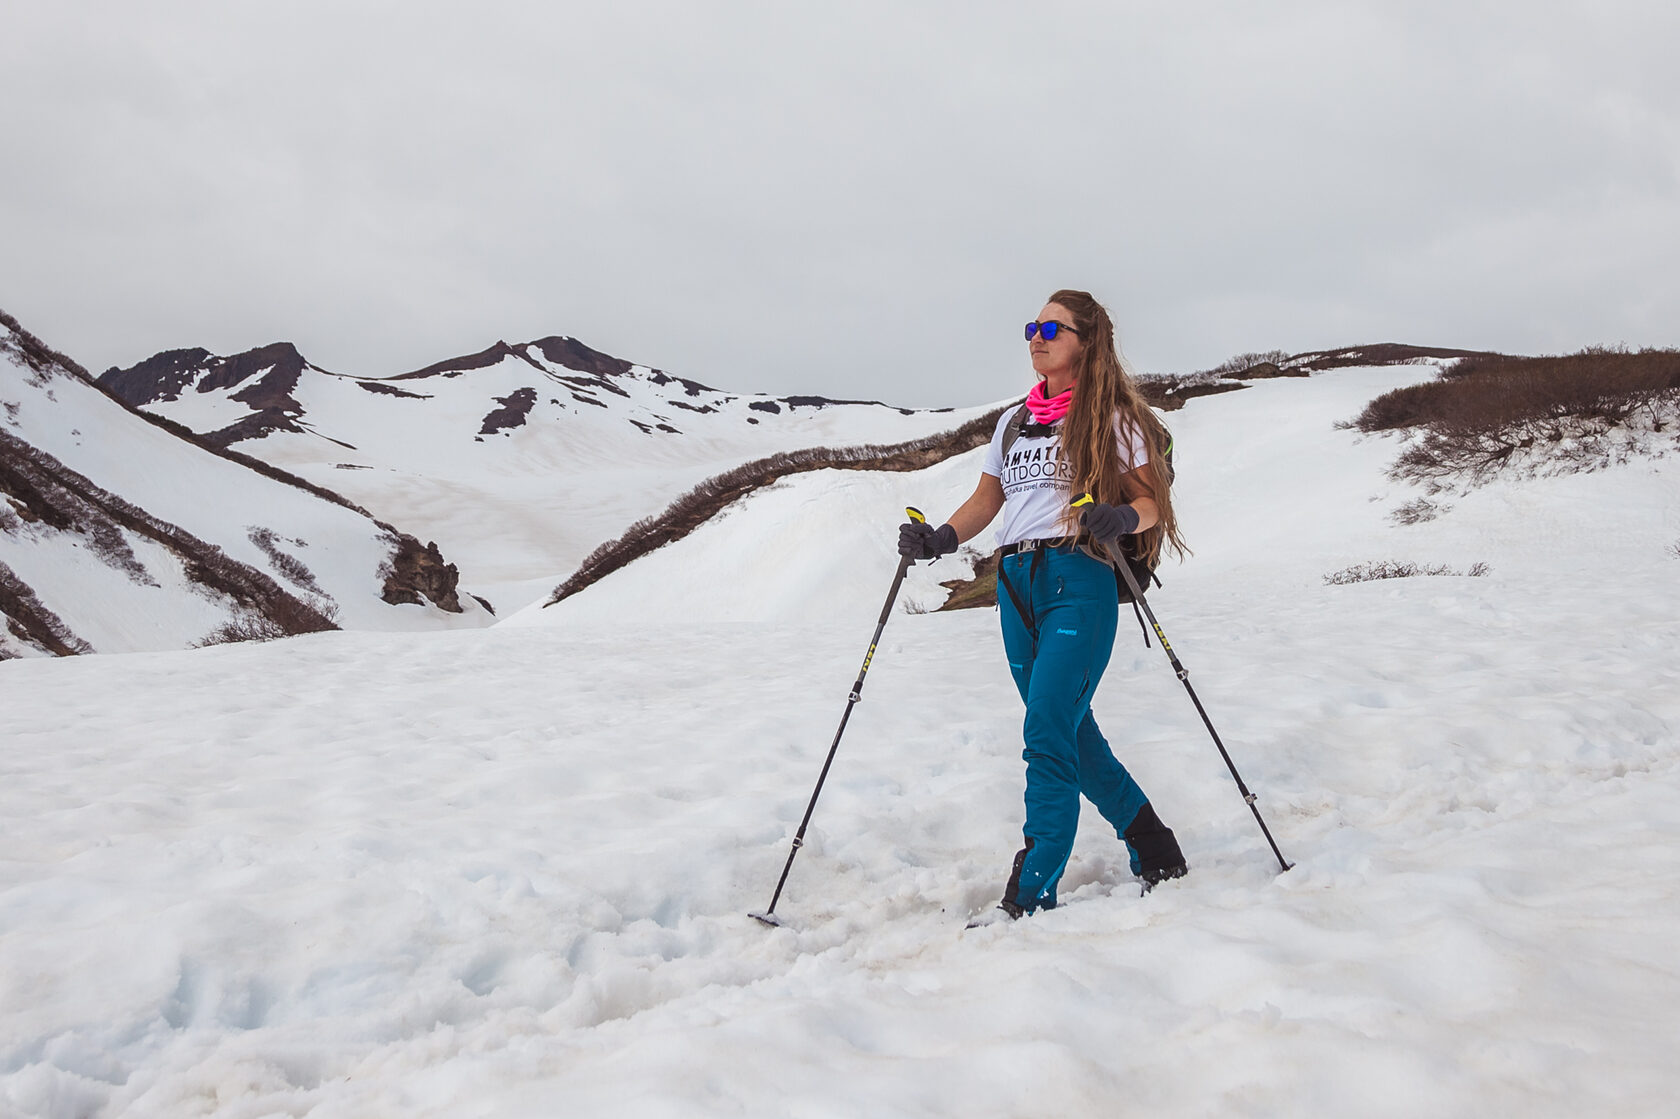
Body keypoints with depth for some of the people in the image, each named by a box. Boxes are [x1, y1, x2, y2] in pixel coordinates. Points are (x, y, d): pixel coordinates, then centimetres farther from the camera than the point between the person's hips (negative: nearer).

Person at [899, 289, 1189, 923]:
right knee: (1072, 734, 10)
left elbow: (1152, 501, -2)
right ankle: (1157, 856, 25)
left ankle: (1029, 899, -15)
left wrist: (1122, 518, -25)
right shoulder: (1013, 423, 20)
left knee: (1048, 736, -15)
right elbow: (986, 500, 20)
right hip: (1015, 582, 7)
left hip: (1078, 583, -7)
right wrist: (939, 539, 1)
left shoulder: (1110, 418, 3)